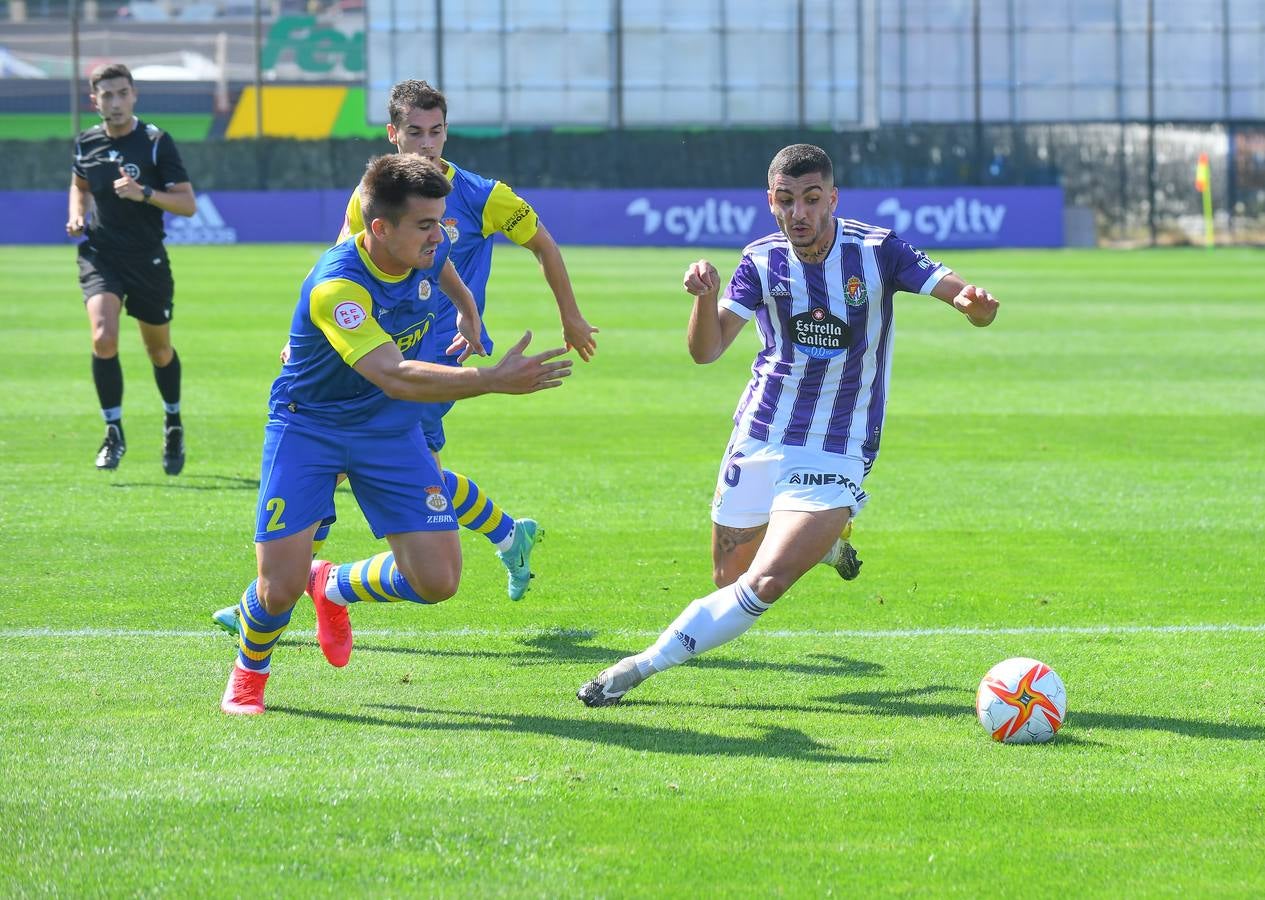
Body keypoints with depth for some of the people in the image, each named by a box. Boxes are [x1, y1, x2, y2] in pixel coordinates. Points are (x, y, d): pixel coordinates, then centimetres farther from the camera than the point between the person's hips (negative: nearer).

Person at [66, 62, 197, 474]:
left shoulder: (156, 141, -9)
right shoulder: (87, 143, 2)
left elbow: (188, 204, -10)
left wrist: (144, 194, -26)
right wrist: (76, 215, 3)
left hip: (148, 261, -1)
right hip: (100, 255, 1)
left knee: (160, 351, 14)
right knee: (103, 338, -22)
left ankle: (173, 424, 41)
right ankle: (114, 433, -9)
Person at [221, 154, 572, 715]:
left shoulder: (428, 249, -13)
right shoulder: (335, 286, -34)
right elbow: (395, 377, -45)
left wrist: (468, 312, 28)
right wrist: (497, 381, -49)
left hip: (389, 429, 5)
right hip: (308, 424, -5)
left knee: (437, 581, -7)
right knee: (279, 590, -13)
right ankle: (249, 671, 23)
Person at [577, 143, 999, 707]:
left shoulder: (876, 251, -13)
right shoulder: (762, 261, -5)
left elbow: (968, 301, -17)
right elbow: (705, 350, -10)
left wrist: (974, 303, -42)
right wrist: (706, 296, -31)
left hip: (834, 457, -4)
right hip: (757, 440, 4)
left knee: (763, 585, -19)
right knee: (730, 579, 13)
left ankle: (644, 666, -8)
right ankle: (823, 538, 43)